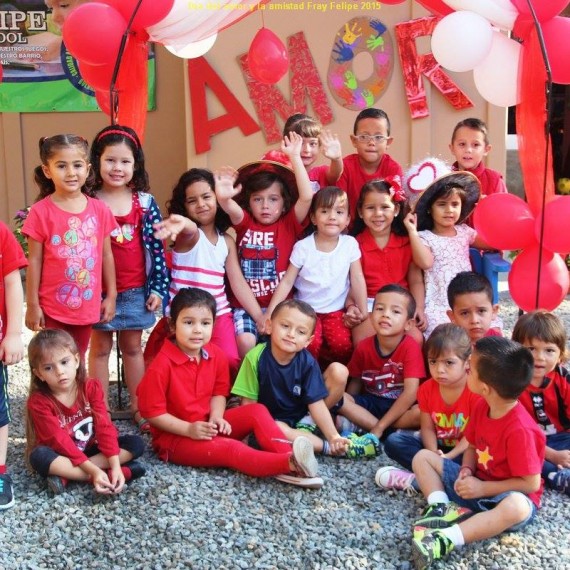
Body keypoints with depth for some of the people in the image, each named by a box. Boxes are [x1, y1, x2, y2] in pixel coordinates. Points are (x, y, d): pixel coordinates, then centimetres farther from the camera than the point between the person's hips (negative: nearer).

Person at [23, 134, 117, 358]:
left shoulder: (100, 209, -1)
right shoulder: (41, 212, -11)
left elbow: (106, 255, 6)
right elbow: (34, 261, -6)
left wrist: (111, 296, 7)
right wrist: (32, 304, -4)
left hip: (88, 305, 3)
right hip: (52, 307, -3)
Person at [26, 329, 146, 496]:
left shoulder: (91, 387, -9)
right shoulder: (38, 402, -18)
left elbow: (104, 427, -15)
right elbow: (60, 442, -23)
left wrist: (115, 466, -28)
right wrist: (94, 471, -33)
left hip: (91, 450, 4)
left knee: (136, 443, -16)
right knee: (39, 456, -35)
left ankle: (67, 476, -25)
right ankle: (106, 474, -33)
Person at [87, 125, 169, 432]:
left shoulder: (145, 202, -1)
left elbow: (156, 246, 1)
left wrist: (158, 287, -1)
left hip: (136, 290, 2)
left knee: (133, 347, 14)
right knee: (100, 348, 10)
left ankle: (138, 407, 25)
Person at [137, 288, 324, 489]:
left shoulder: (216, 355, 0)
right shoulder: (162, 365, -20)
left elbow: (219, 392, 9)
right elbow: (152, 412, -16)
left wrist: (216, 417, -12)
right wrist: (189, 429, -23)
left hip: (208, 426, 8)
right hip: (175, 436, -8)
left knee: (257, 411, -9)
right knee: (230, 448, -31)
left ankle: (287, 456, -30)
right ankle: (289, 463, -50)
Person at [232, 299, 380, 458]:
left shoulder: (307, 362, -17)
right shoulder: (256, 357, -22)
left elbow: (316, 402, -18)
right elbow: (249, 403, -15)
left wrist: (333, 436, -28)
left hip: (305, 412, 3)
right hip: (274, 419, -2)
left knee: (339, 371, -16)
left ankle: (309, 424, -5)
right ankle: (328, 447, -25)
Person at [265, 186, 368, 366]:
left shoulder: (350, 244, -7)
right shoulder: (303, 247, -10)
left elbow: (357, 280, -2)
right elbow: (287, 282, -7)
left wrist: (364, 314, -5)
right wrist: (270, 313, -13)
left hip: (335, 311, 1)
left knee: (343, 344, -22)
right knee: (311, 344, -25)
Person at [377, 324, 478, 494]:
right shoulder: (427, 389, -5)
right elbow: (427, 428, -4)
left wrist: (447, 457, -30)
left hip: (464, 451, -5)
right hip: (438, 447, 5)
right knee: (393, 442, -12)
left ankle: (413, 480, -31)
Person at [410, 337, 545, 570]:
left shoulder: (520, 430, -28)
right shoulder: (482, 406, -5)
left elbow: (531, 483, -24)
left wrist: (483, 488, -22)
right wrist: (467, 470, -13)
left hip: (508, 494, -8)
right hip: (476, 483, 8)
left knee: (517, 508, -43)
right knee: (422, 457, 4)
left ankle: (445, 540, -46)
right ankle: (443, 508, -20)